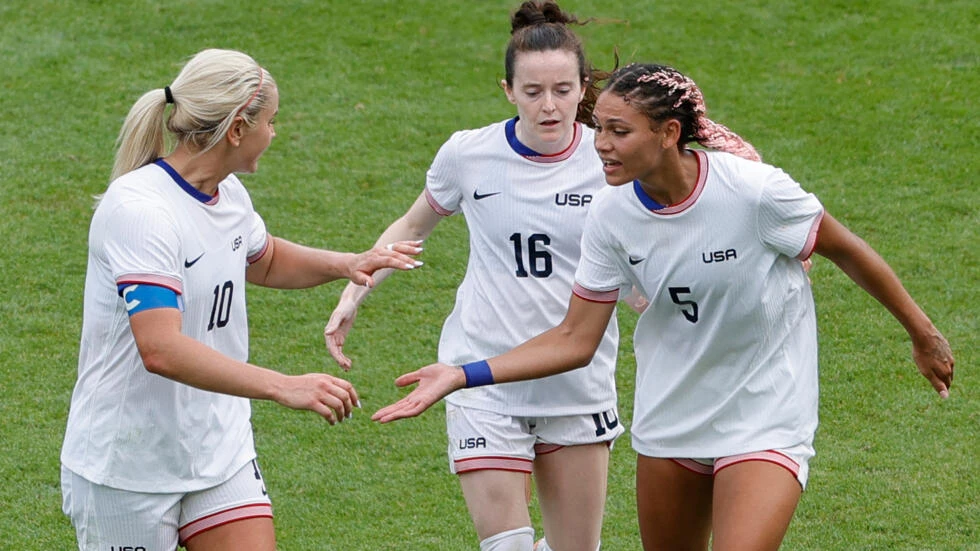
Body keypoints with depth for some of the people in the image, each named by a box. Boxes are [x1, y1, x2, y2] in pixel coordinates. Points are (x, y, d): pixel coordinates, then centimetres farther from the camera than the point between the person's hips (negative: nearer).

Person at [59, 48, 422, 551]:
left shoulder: (228, 194, 4)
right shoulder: (139, 211, -24)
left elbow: (264, 261, 28)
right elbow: (161, 350, -35)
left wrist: (344, 264, 8)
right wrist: (282, 387, -41)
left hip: (219, 450, 7)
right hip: (126, 467, -7)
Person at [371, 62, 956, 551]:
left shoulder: (754, 190, -24)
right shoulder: (613, 216, -10)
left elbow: (847, 250, -7)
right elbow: (576, 339, -5)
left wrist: (922, 333, 6)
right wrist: (463, 375, -14)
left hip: (766, 422, -5)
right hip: (671, 415, 5)